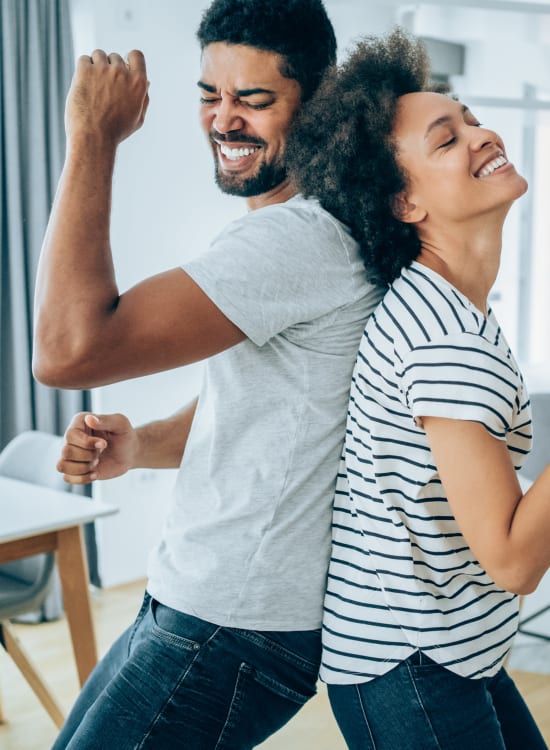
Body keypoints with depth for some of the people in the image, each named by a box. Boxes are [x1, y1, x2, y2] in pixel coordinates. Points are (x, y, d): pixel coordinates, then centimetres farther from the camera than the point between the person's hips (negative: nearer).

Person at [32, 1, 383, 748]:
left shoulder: (301, 237, -24)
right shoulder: (282, 231, 12)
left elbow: (70, 347, -31)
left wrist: (93, 137, -22)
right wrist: (135, 445, -3)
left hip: (238, 628, -10)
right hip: (199, 598, 10)